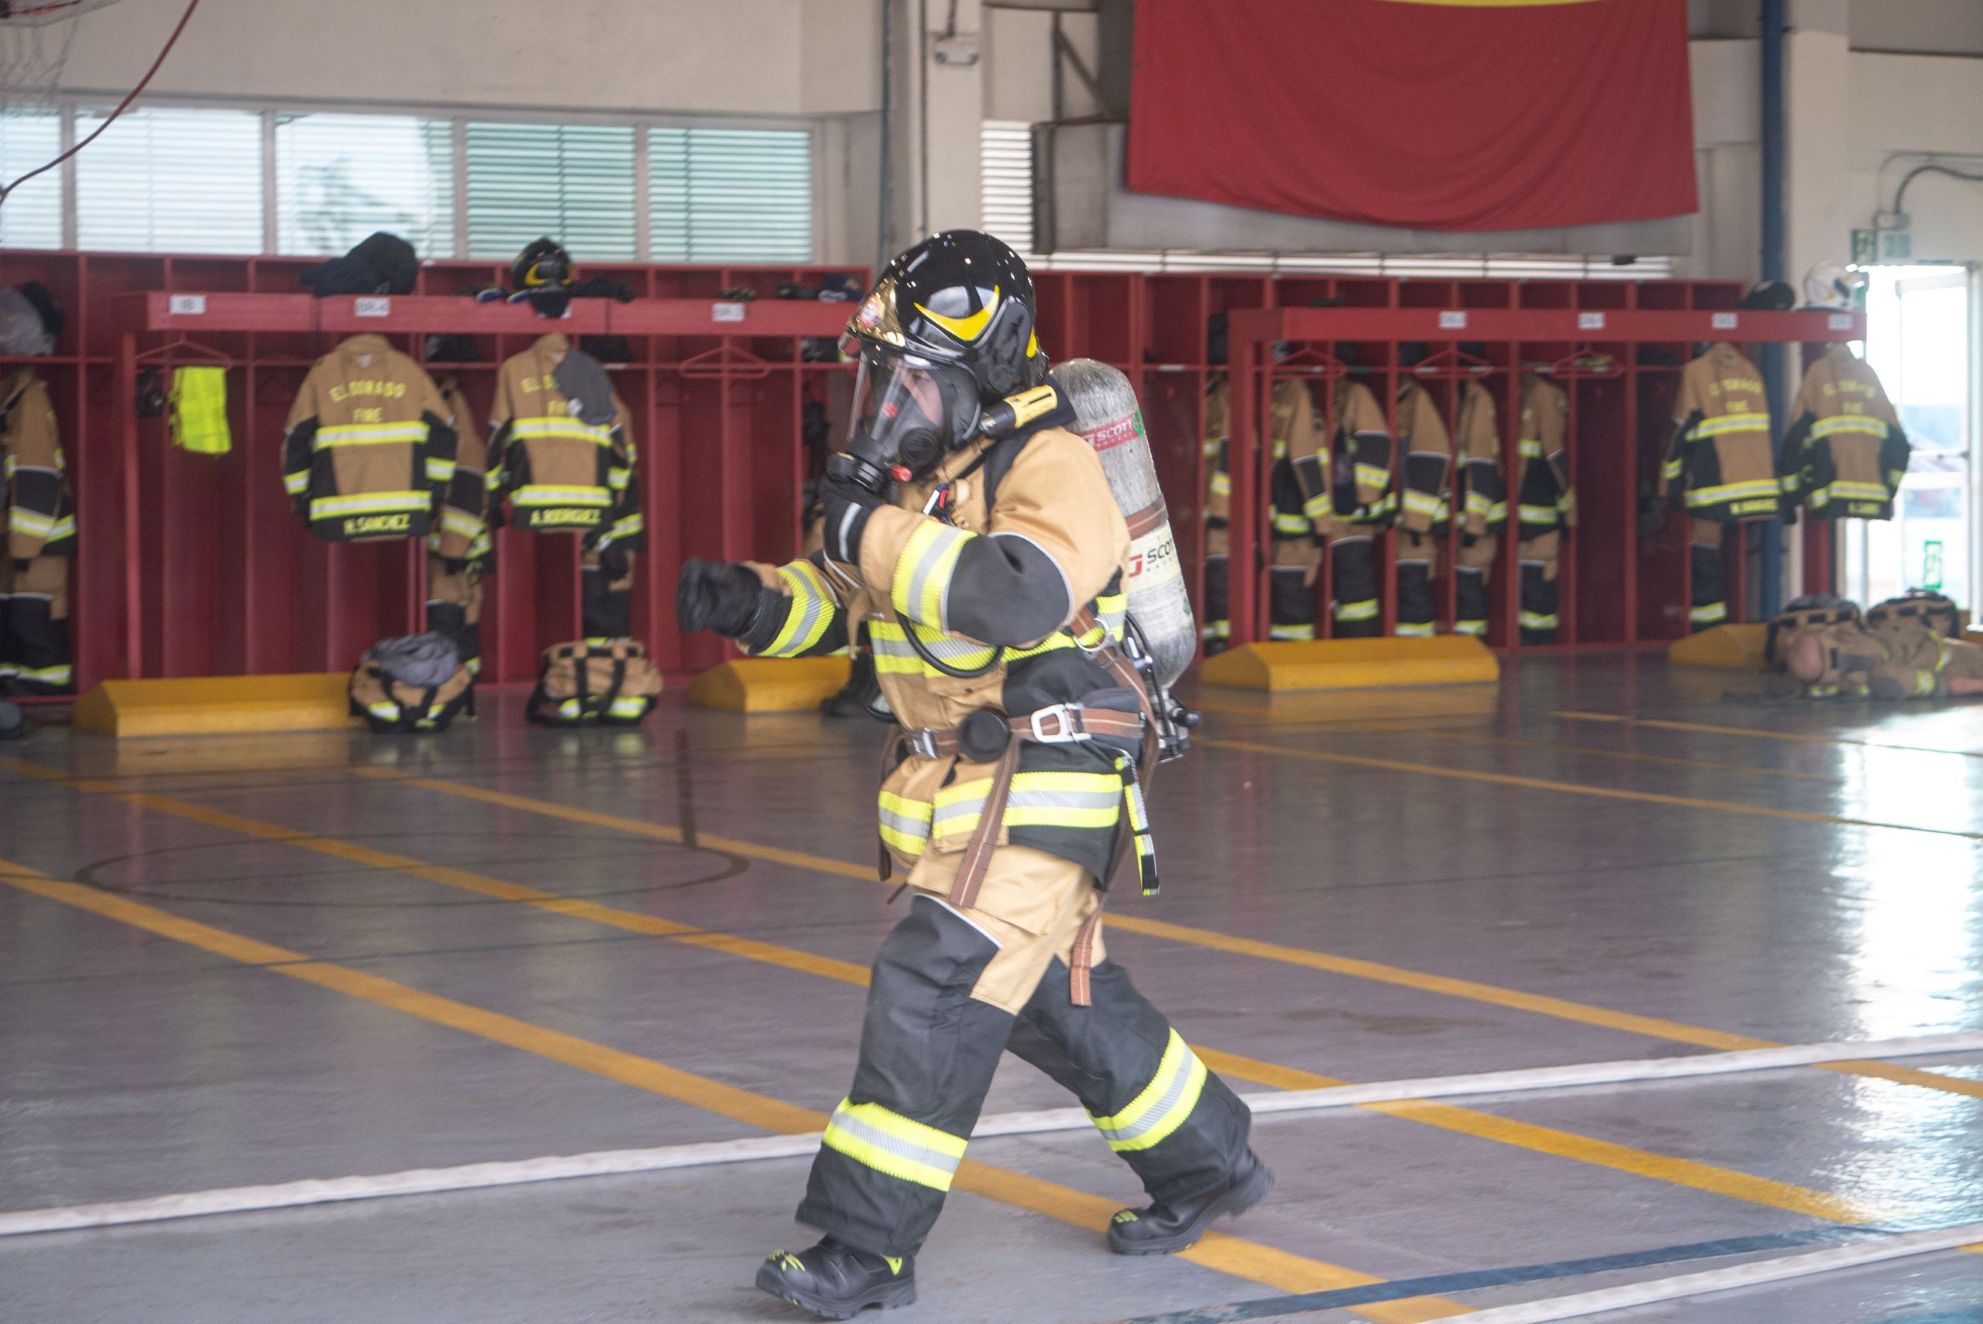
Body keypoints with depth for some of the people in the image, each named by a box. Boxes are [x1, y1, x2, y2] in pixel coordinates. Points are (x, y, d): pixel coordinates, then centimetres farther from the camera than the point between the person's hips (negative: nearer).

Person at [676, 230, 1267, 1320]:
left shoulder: (1048, 466, -16)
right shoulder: (918, 470, 11)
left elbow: (1028, 595, -33)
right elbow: (839, 600, 18)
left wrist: (878, 531, -31)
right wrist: (748, 600, -2)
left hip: (1042, 786, -9)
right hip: (953, 779, 9)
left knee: (934, 987, -14)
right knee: (1056, 997, 18)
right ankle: (1207, 1164, 35)